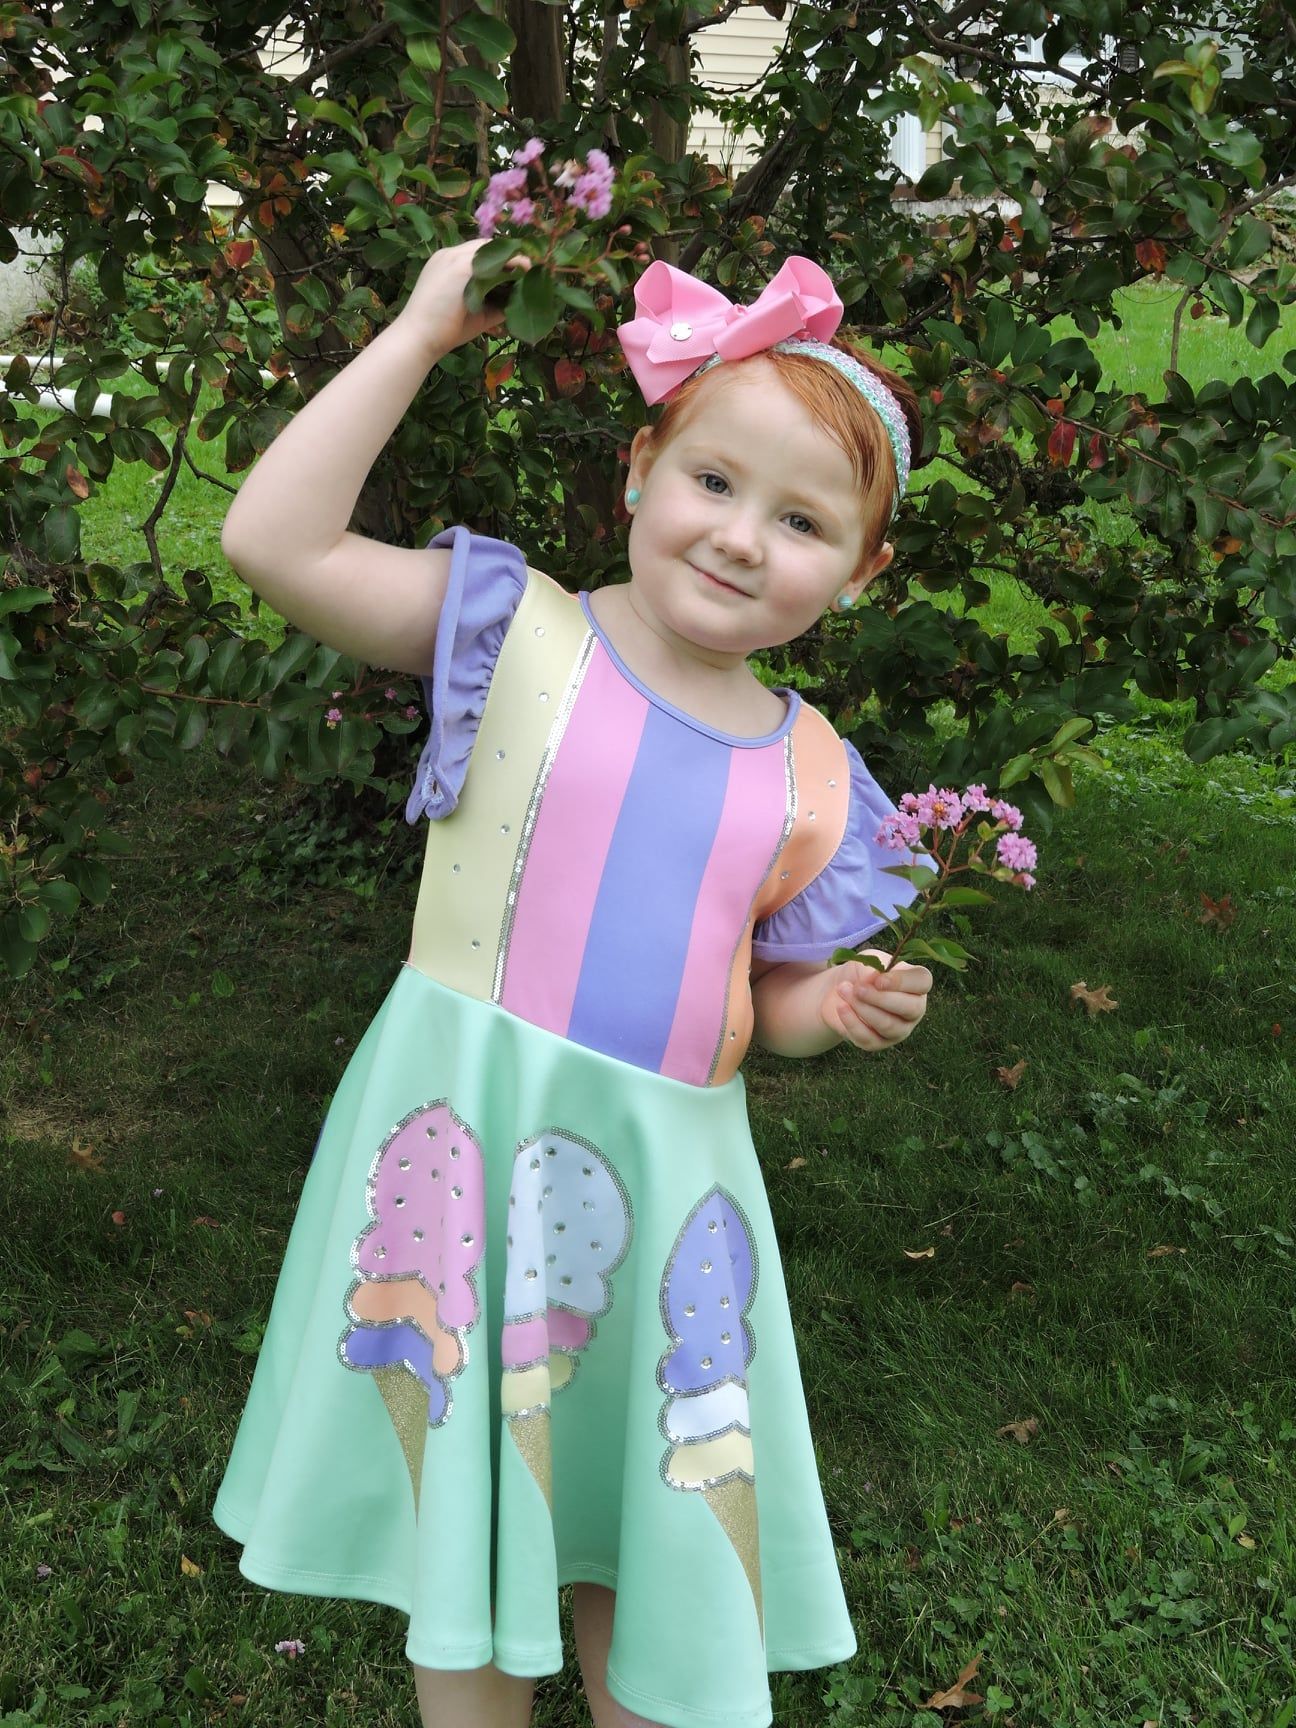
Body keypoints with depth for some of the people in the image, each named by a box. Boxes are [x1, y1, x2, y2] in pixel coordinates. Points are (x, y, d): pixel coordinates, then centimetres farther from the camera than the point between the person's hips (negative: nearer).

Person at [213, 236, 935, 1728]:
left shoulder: (810, 779, 3)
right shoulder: (521, 637, -6)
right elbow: (274, 542, -17)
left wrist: (843, 1011, -7)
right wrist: (420, 333, -13)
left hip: (666, 1167, 3)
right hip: (467, 1129, -3)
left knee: (646, 1522, 17)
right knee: (469, 1503, 13)